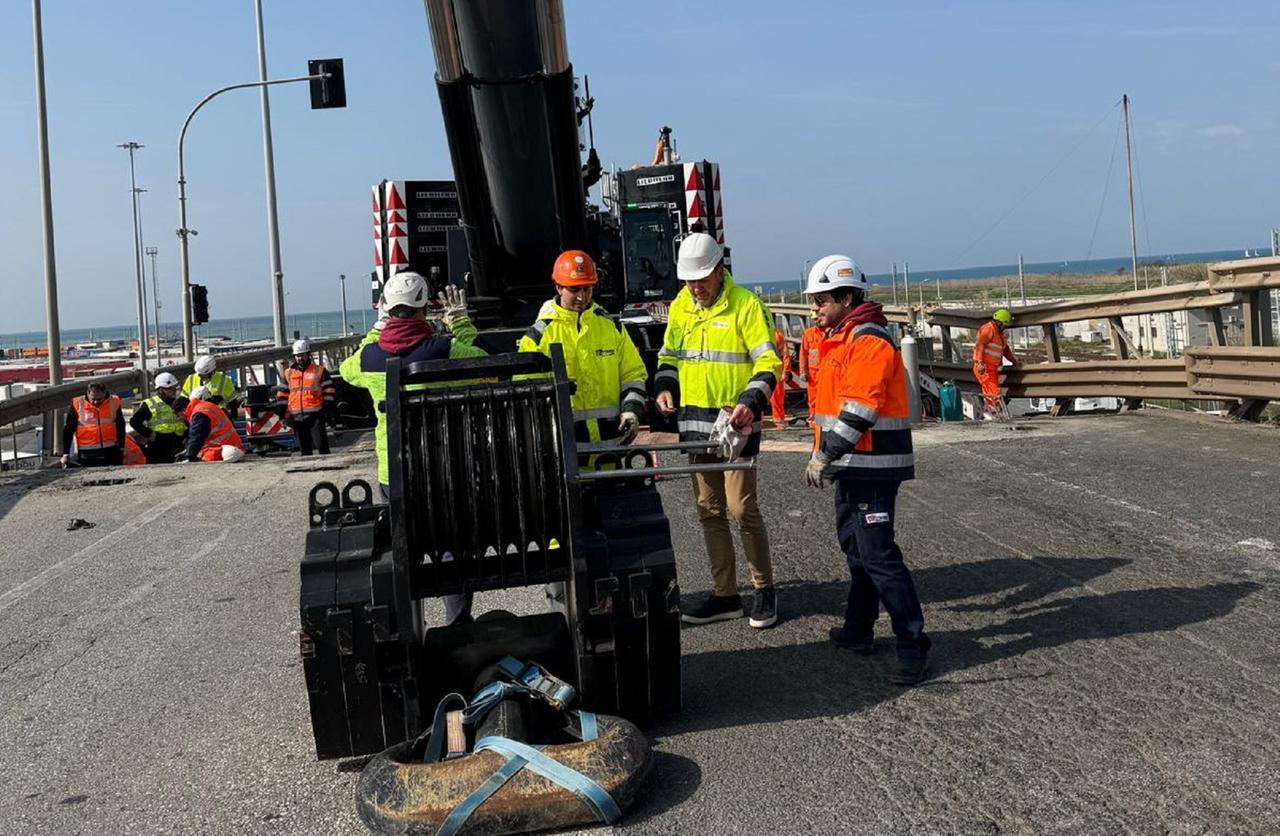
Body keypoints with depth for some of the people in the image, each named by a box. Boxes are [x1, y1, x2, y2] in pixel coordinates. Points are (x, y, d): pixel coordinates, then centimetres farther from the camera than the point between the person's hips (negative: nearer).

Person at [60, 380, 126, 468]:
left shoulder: (114, 402, -1)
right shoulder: (77, 404, -7)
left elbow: (120, 427, 12)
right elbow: (68, 430, -1)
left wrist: (121, 448, 13)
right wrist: (66, 454, -4)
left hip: (111, 451, 2)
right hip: (87, 454, -2)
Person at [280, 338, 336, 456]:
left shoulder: (319, 371, 3)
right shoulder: (288, 373, 13)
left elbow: (328, 390, 2)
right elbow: (283, 393, 17)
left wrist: (328, 407, -6)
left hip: (315, 415, -4)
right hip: (297, 416, 4)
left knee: (321, 445, -8)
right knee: (304, 447, 9)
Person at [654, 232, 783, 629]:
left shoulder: (746, 305, -8)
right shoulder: (680, 307, 10)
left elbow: (768, 363, -11)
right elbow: (668, 355, 21)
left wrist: (750, 402, -25)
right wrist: (664, 387, 2)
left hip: (735, 422, -6)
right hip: (695, 422, 6)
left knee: (742, 508, -6)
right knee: (709, 511, 10)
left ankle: (764, 589, 12)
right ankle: (725, 595, 20)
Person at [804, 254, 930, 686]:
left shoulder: (869, 341, -17)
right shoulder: (836, 339, 16)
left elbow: (859, 410, -24)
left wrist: (824, 455, -23)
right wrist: (827, 456, 19)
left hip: (873, 466, -11)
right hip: (851, 464, 11)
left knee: (878, 555, -10)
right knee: (855, 548, 19)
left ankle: (913, 646, -4)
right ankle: (858, 631, 33)